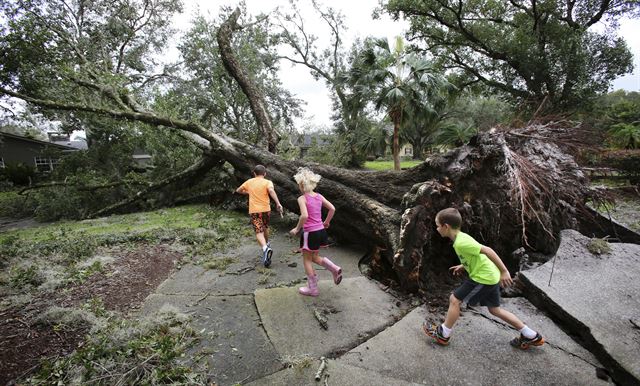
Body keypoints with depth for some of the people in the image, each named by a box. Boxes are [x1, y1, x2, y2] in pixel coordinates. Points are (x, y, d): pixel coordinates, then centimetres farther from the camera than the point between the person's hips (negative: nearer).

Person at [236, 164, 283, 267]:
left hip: (254, 211, 0)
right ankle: (267, 243, 46)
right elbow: (271, 191, -25)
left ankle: (265, 248, -33)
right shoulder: (267, 182, -3)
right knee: (265, 227, 26)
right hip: (266, 209, 1)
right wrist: (278, 203, -31)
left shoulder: (249, 182, 7)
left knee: (259, 232, -8)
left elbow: (238, 190, 21)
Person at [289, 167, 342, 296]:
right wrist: (327, 222, 16)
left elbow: (304, 215, -28)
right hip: (321, 231, 7)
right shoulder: (319, 196, 4)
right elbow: (332, 208, 4)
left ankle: (312, 289, 22)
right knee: (315, 257, 25)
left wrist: (297, 228, -13)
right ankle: (335, 269, 6)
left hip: (310, 233, -6)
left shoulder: (302, 198, -14)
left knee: (307, 260, 13)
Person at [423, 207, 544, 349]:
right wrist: (463, 266, 15)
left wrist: (504, 271, -25)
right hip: (490, 276, 10)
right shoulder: (461, 237, 5)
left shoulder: (461, 242, -25)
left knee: (454, 300, -2)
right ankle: (531, 336, 34)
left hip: (484, 277, -10)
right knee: (495, 310, 23)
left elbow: (487, 250, -28)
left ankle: (443, 334, 13)